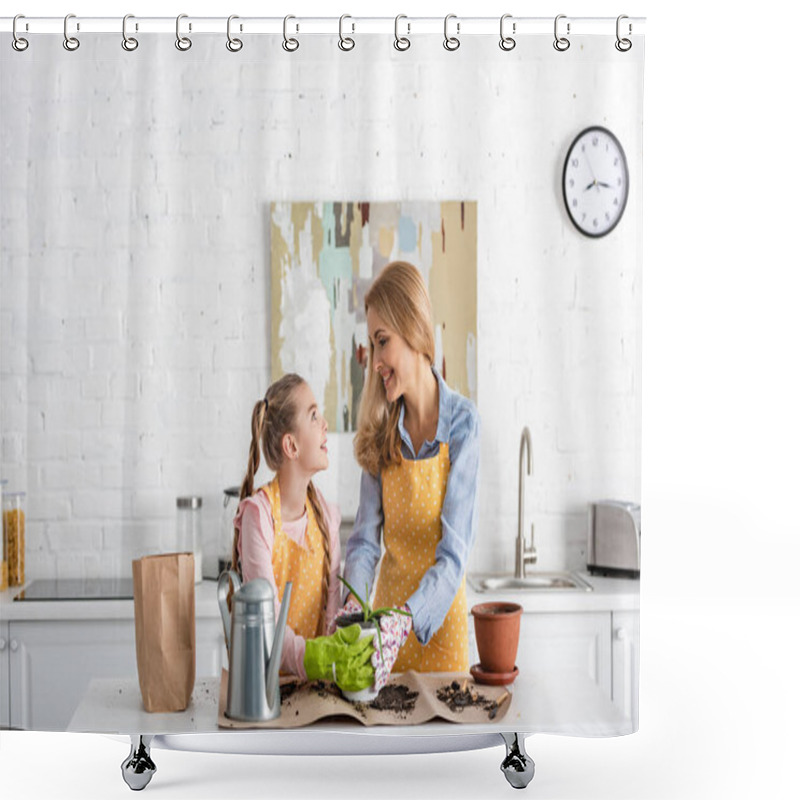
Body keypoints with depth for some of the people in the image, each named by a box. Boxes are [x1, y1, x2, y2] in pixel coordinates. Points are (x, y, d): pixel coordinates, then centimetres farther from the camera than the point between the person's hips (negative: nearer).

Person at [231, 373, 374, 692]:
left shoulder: (325, 515, 4)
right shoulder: (258, 514, -14)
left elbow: (331, 610, -1)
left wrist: (342, 658, -21)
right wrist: (313, 657, -36)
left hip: (311, 678, 4)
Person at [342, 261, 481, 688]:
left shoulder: (462, 421, -16)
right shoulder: (381, 428, -2)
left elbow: (454, 553, -21)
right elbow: (366, 537, -4)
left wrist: (408, 618, -36)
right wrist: (353, 603, -23)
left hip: (439, 614, -4)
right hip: (390, 604, 4)